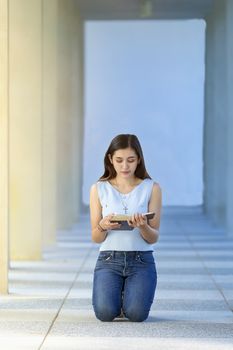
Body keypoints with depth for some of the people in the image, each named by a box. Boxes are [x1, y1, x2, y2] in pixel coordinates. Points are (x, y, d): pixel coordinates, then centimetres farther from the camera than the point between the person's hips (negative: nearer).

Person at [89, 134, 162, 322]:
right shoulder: (99, 189, 4)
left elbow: (154, 238, 0)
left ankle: (129, 295, 14)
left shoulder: (152, 188, 1)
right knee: (105, 313, -23)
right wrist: (103, 226, -19)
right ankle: (117, 294, 15)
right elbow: (96, 238, 4)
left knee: (137, 314, -23)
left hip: (141, 259, -1)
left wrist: (143, 227, -23)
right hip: (109, 258, 1)